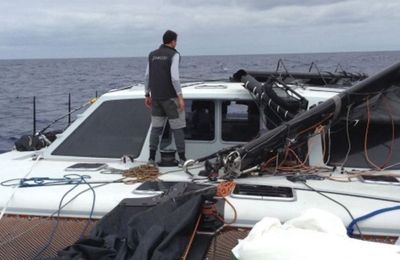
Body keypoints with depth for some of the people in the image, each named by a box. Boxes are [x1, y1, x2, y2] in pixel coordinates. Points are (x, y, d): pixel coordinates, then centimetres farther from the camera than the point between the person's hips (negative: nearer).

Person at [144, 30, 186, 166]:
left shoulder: (152, 55, 10)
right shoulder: (174, 54, -8)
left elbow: (147, 76, 10)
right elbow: (174, 77, -17)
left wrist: (147, 95, 17)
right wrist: (180, 97, -15)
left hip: (156, 97, 5)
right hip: (170, 97, -5)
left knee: (156, 127, 10)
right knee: (177, 128, 2)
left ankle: (152, 158, 8)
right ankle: (182, 158, 5)